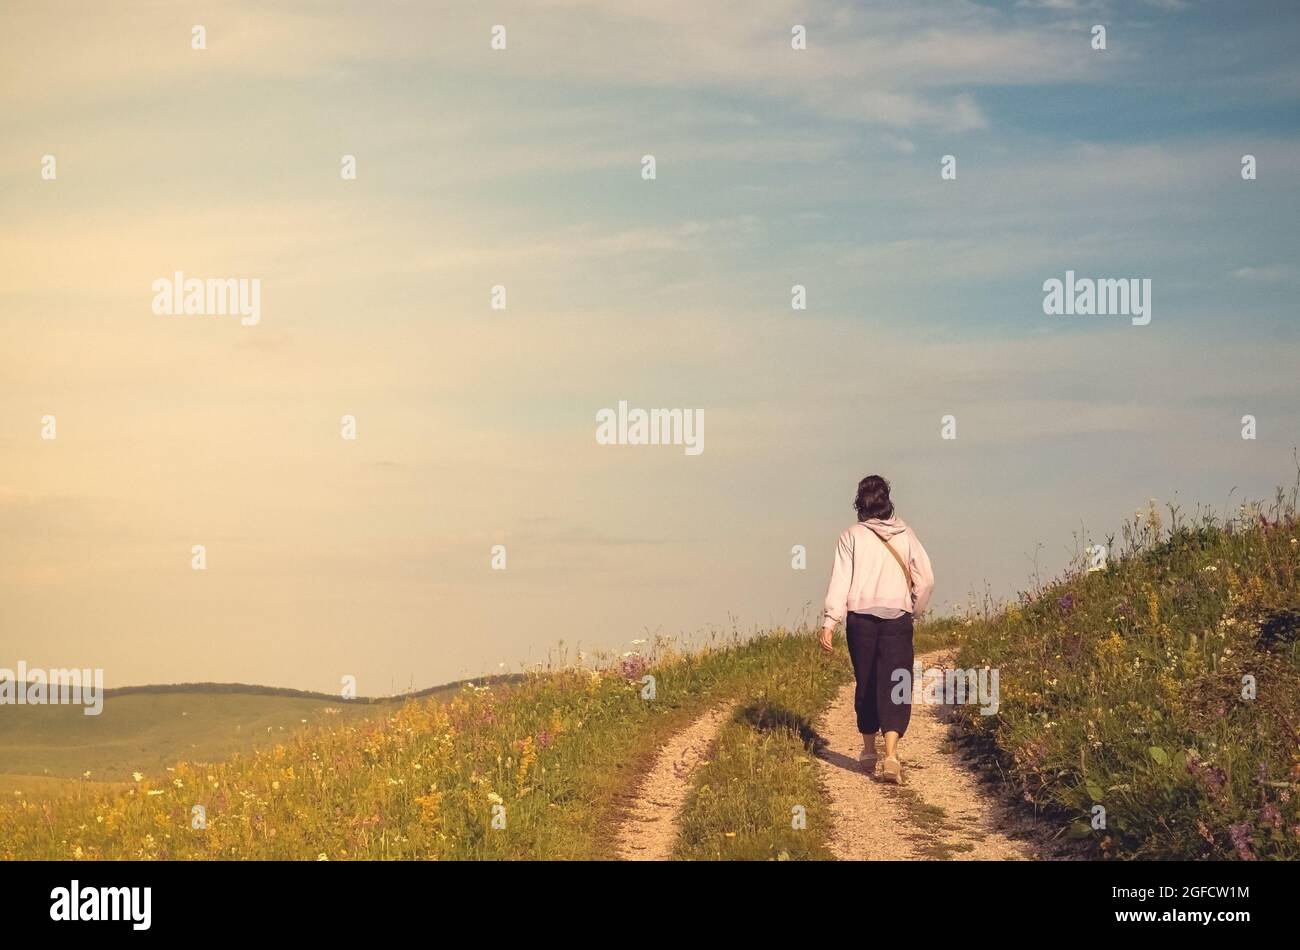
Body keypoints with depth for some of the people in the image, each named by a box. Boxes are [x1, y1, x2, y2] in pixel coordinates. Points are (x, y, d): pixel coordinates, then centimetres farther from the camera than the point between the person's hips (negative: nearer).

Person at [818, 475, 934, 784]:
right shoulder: (905, 535, 5)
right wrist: (914, 610, 19)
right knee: (895, 686, -4)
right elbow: (926, 579, 3)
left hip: (860, 619, 0)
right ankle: (891, 755, -20)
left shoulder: (852, 536, 1)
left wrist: (829, 622, -6)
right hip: (898, 619, 0)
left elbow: (840, 580, -5)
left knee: (865, 683, 15)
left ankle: (869, 751, 26)